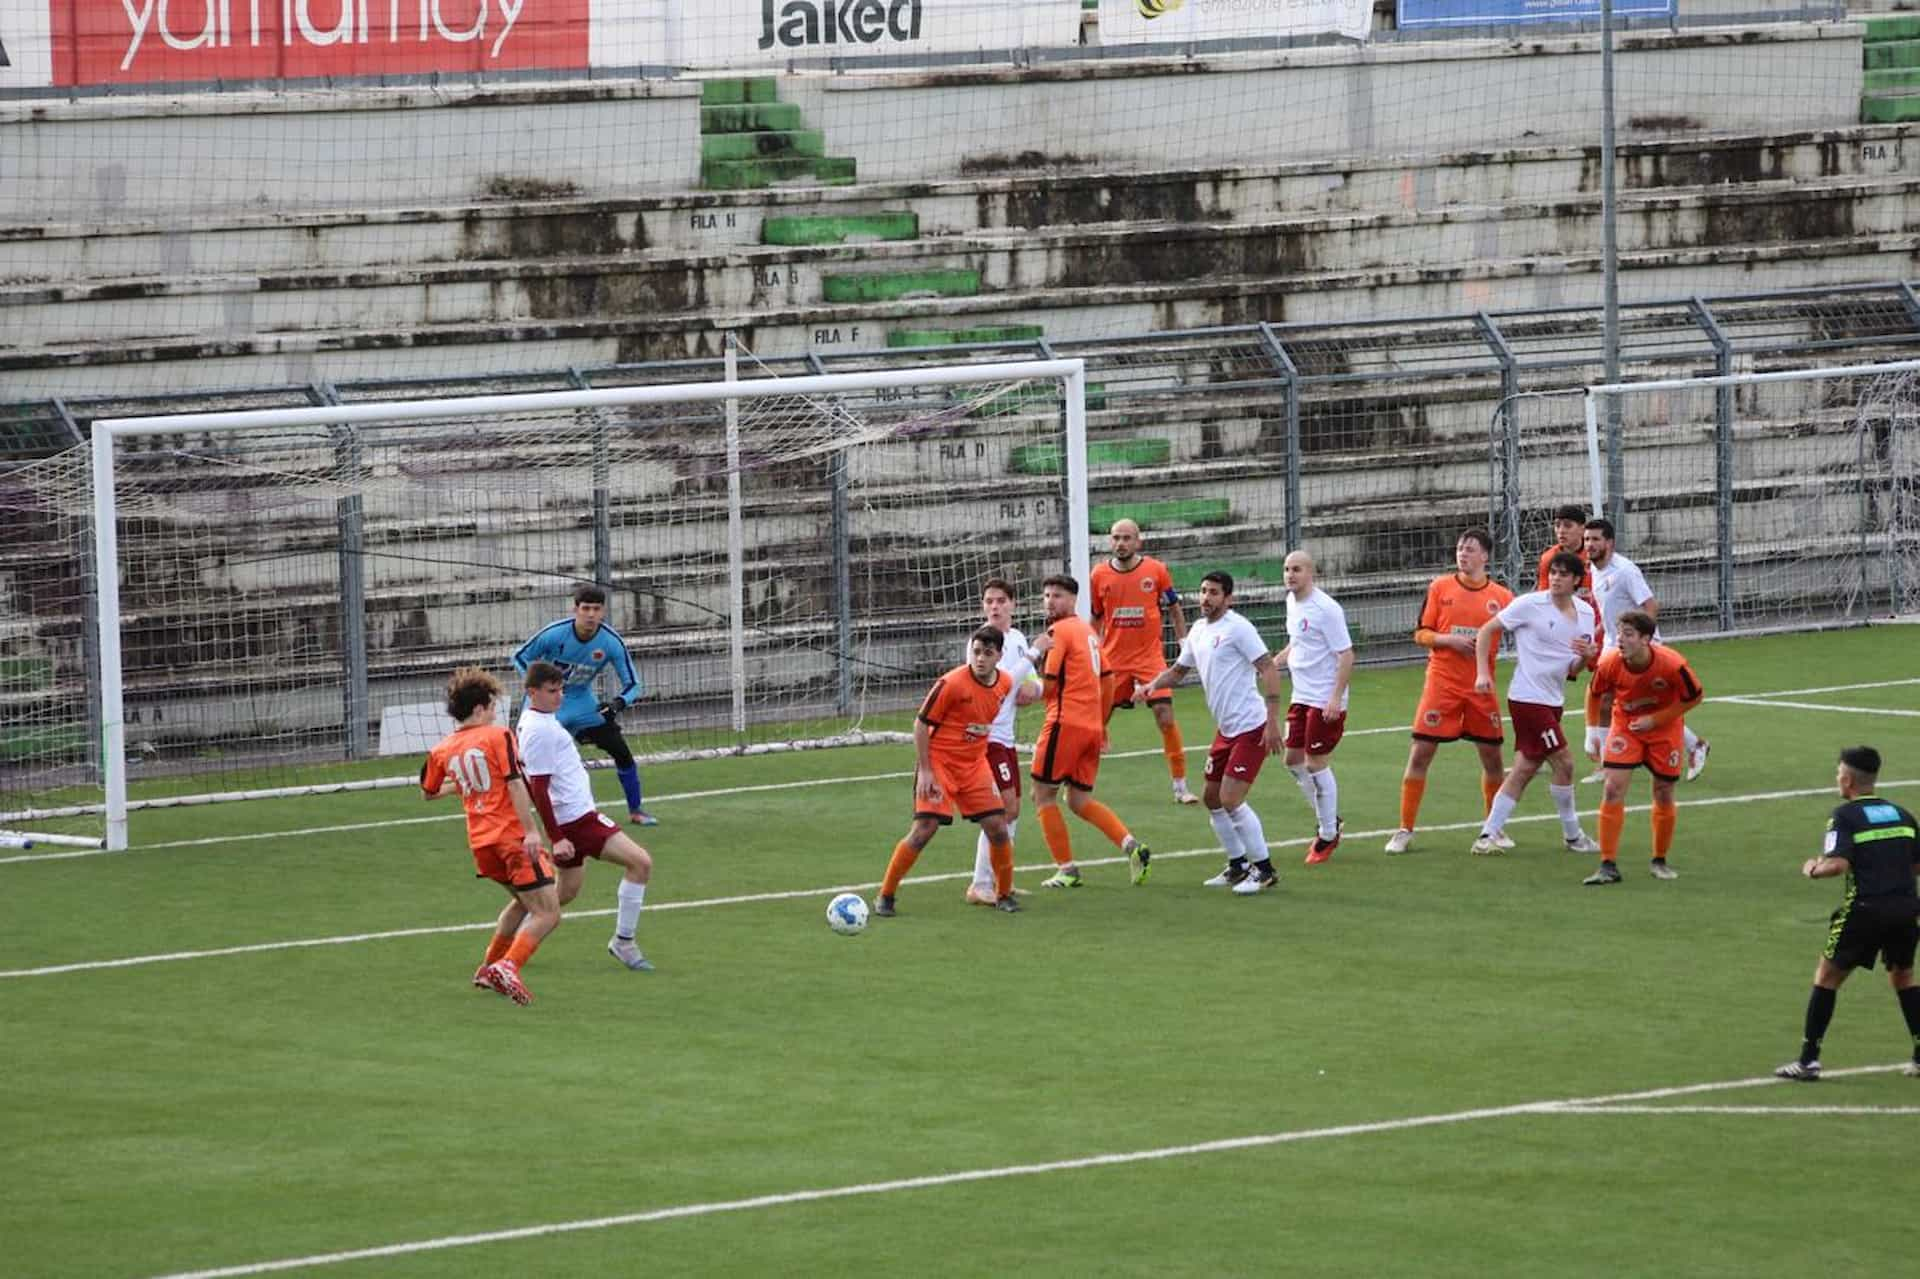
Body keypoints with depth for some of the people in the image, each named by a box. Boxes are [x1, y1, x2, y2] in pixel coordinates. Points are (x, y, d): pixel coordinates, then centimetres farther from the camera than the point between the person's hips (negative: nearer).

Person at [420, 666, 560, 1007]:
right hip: (512, 836, -7)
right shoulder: (497, 736, -7)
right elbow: (515, 784, -16)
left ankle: (489, 967, 32)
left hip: (480, 841, 7)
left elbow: (429, 791, 25)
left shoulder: (443, 750, 10)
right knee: (548, 914, -7)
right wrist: (531, 830, -19)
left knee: (522, 901, 30)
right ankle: (509, 966, -26)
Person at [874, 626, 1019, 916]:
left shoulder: (1005, 683, -2)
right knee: (924, 829, -13)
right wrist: (924, 771, -15)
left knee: (997, 827, -1)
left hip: (975, 765, 5)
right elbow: (921, 724, -13)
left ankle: (1004, 895, 18)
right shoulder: (951, 683, -20)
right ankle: (885, 896, -1)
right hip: (939, 762, -5)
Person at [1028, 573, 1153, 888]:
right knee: (1079, 800, 14)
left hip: (1066, 721, -8)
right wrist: (1103, 728, 26)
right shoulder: (1087, 630, 18)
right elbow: (1101, 681, 22)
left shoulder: (1058, 632, -9)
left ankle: (1066, 870, 1)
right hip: (1092, 725, 8)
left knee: (1043, 795, 3)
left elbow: (1048, 686, -14)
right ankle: (1132, 846, -1)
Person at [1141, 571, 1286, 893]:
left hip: (1251, 727, -9)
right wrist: (1153, 685, 5)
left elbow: (1269, 669, -18)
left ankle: (1264, 869, -2)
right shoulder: (1198, 631, 12)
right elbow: (1179, 668, 26)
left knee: (1231, 800, -13)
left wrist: (1273, 720, -25)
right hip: (1225, 730, 9)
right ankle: (1238, 865, 27)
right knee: (1212, 799, 13)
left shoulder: (1237, 628, -14)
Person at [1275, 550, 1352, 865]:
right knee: (1293, 760, 11)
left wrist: (1336, 698, -24)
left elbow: (1346, 655, -18)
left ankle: (1328, 834, 10)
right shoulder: (1292, 602, 9)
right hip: (1301, 697, 9)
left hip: (1325, 701, -9)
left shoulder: (1326, 609, -17)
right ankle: (1327, 820, 28)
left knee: (1317, 764, -4)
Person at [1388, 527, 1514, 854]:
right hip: (1441, 683, -1)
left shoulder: (1501, 597, 3)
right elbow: (1421, 634, 2)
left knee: (1492, 756, 5)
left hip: (1481, 688, 1)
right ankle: (1405, 830, 4)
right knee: (1420, 753, -4)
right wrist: (1450, 640, -15)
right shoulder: (1440, 588, 1)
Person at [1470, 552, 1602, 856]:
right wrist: (1483, 672, -14)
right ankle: (1573, 836, 6)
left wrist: (1586, 656, -9)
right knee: (1563, 762, -7)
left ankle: (1489, 836, 11)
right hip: (1527, 697, -7)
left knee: (1525, 768, 7)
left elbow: (1572, 671, 13)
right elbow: (1486, 632, -4)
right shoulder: (1530, 605, -11)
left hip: (1552, 700, 7)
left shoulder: (1585, 613, 8)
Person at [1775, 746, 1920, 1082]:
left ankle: (1808, 1060, 4)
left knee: (1827, 976, 7)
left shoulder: (1845, 816, -3)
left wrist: (1812, 869, 4)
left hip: (1865, 909, -5)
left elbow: (1838, 864, -15)